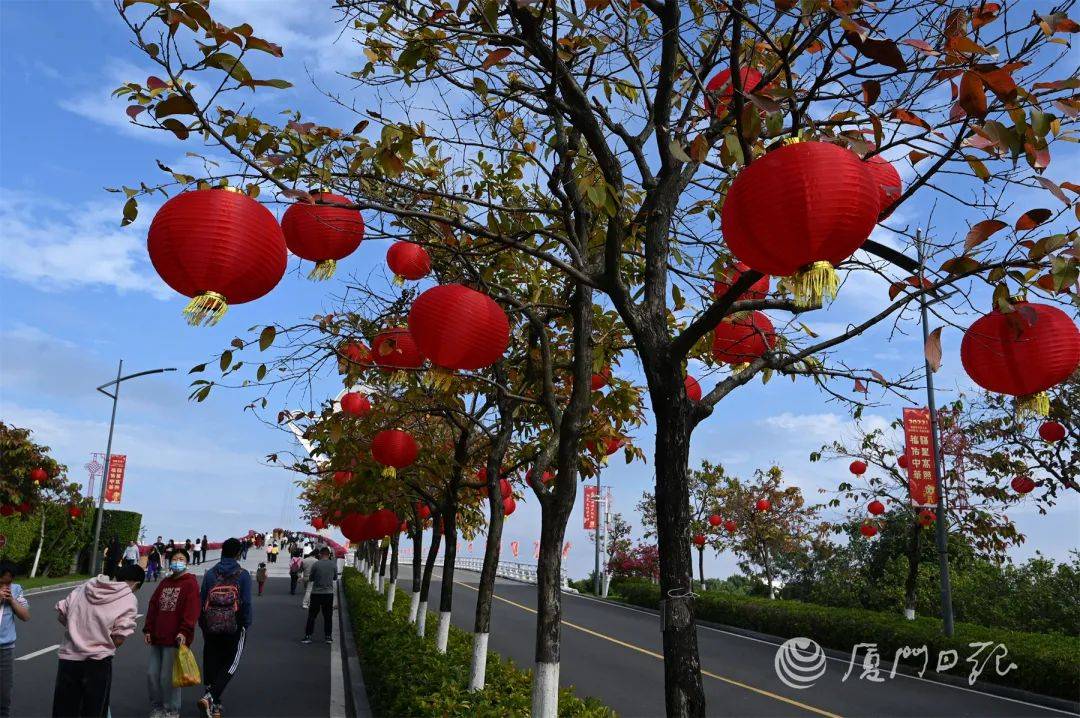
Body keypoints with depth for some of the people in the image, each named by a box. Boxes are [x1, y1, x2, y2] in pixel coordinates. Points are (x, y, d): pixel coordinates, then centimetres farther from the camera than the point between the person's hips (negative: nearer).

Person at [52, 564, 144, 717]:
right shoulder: (129, 600, -5)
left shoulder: (84, 587, 10)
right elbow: (118, 639, -9)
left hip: (67, 658, 4)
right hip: (97, 663, -4)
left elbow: (61, 613, 10)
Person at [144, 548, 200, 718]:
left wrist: (184, 632, -23)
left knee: (168, 677, -3)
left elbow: (191, 609, -15)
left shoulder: (190, 583, -5)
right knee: (152, 674, 9)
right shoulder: (164, 582, 16)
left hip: (175, 639, -7)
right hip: (157, 637, 7)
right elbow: (153, 606, 16)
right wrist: (148, 630, 9)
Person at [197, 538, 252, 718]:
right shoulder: (243, 575, -4)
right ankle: (210, 697, -15)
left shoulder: (210, 574, 5)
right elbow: (246, 603, -6)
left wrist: (203, 625, 15)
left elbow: (202, 601, 7)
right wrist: (246, 625, 5)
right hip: (234, 627, -3)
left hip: (211, 627, 3)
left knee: (211, 664, 14)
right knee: (230, 664, 4)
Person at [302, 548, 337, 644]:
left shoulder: (316, 564, -8)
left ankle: (308, 636, 6)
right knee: (328, 616, 10)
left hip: (316, 593, -2)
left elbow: (311, 579, 0)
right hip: (329, 593, 2)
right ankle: (328, 636, 12)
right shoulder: (333, 564, -2)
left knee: (312, 615, 6)